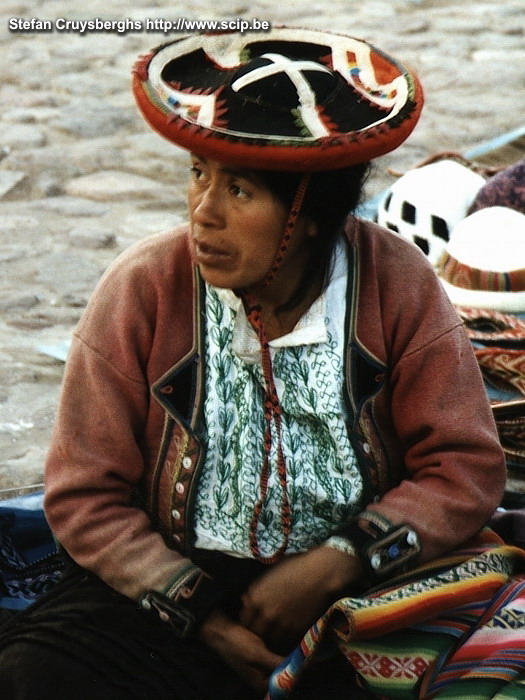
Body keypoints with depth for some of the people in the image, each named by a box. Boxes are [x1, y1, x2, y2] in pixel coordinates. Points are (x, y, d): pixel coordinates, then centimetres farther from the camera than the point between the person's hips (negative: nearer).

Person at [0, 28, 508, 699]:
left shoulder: (396, 288, -5)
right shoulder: (139, 290, -7)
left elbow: (467, 470, -2)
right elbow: (84, 497, -4)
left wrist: (336, 565, -16)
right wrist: (201, 616, -13)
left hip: (353, 597, 0)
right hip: (171, 586, 0)